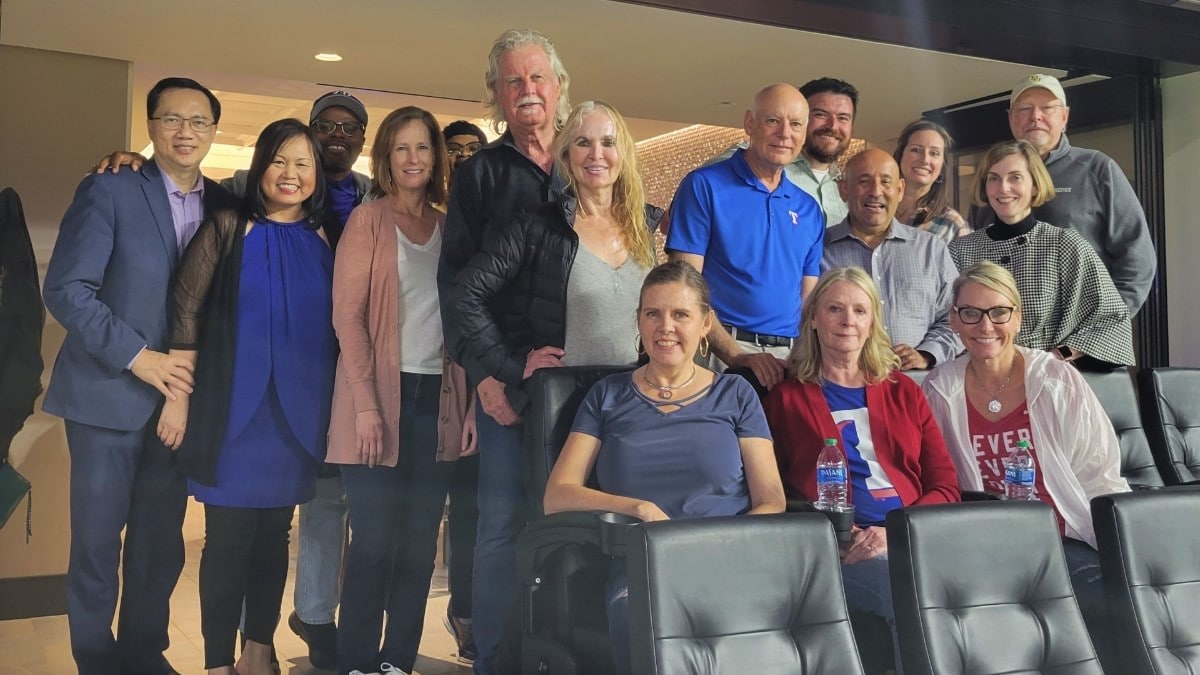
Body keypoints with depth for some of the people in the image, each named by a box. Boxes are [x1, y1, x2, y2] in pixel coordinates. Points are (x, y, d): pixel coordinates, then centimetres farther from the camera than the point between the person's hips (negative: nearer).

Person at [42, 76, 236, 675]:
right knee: (97, 542, 5)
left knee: (162, 543, 11)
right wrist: (137, 356, -17)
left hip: (181, 396, 4)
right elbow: (65, 289, -10)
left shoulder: (224, 204, 7)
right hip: (109, 395, -3)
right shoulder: (108, 190, -5)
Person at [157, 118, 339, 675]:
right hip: (234, 410, -3)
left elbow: (336, 325, 11)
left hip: (297, 414, 3)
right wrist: (179, 398, -10)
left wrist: (336, 407, 7)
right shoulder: (229, 227, -2)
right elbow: (186, 314, -5)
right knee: (229, 538, 0)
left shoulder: (326, 238, 7)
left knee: (275, 535, 12)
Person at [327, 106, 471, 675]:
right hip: (383, 394, -4)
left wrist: (466, 400, 3)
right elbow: (347, 313, -6)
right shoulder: (368, 220, 0)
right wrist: (365, 404, -14)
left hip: (437, 397, 4)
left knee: (420, 540, 8)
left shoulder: (448, 227, 13)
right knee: (374, 540, -2)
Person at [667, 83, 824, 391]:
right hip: (721, 353, -5)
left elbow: (809, 298, 16)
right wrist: (736, 356, -18)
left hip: (791, 356, 5)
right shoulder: (704, 186, -2)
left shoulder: (809, 209, 14)